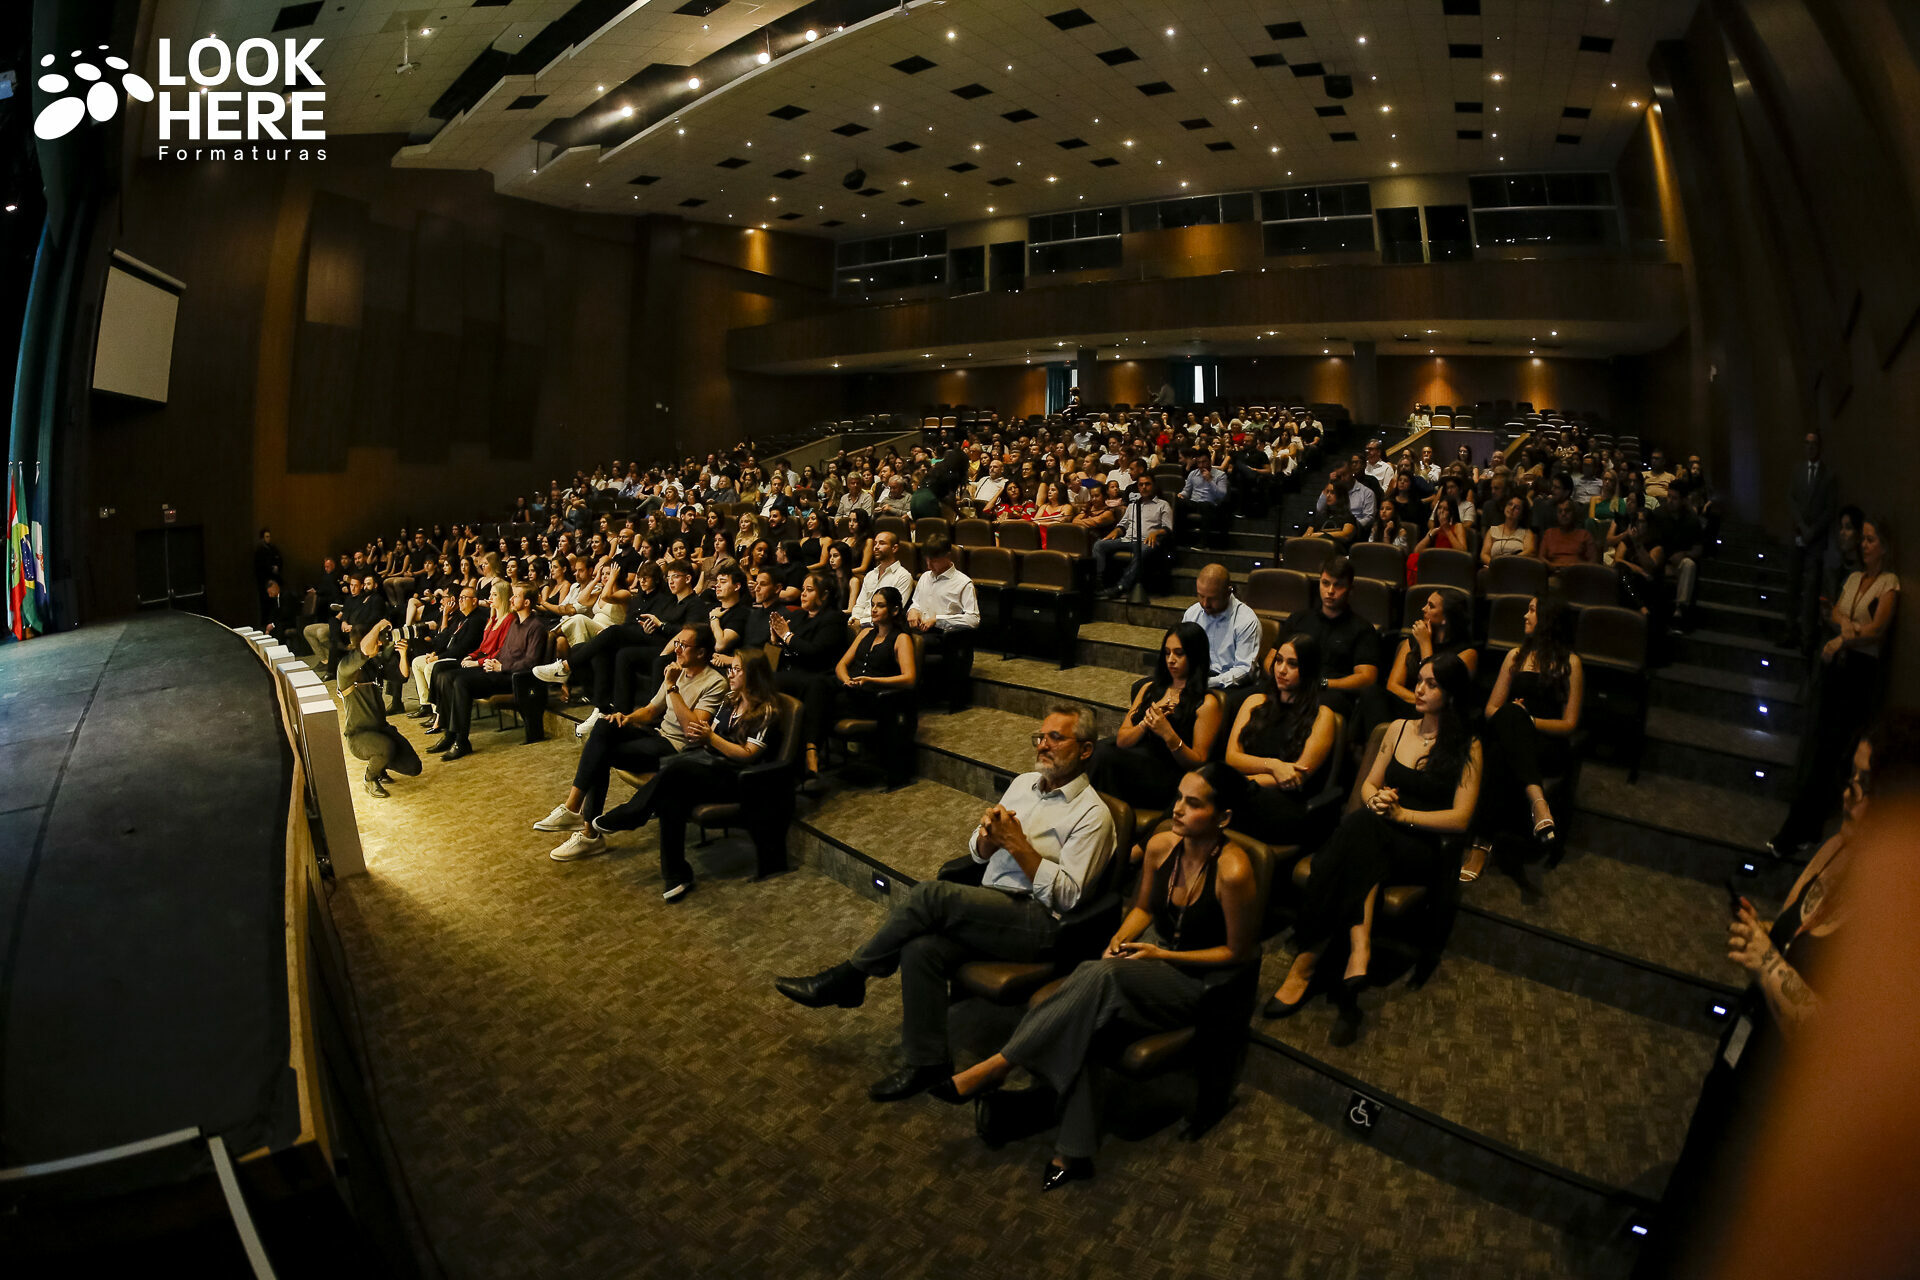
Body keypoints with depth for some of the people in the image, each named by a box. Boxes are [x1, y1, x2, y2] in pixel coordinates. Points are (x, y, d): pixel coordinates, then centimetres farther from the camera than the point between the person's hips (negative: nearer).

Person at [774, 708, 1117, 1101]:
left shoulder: (1093, 814, -5)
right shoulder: (1024, 783, 18)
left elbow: (1067, 895, -12)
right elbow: (979, 854, 21)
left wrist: (1017, 844, -15)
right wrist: (988, 835, -4)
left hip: (1040, 922, -6)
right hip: (990, 910, 7)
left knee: (929, 895, -26)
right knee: (921, 949, -25)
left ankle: (847, 977, -9)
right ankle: (927, 1063, -12)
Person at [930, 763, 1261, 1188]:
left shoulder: (1233, 871, -23)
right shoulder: (1161, 845, -4)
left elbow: (1239, 953, -13)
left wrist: (1161, 955, -16)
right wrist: (1119, 940, -7)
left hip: (1198, 981, -6)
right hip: (1152, 952, 6)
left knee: (1100, 976, -33)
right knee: (1076, 1016, -25)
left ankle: (994, 1069, -23)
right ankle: (1073, 1152, -17)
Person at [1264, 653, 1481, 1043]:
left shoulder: (1467, 749, 4)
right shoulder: (1398, 729, 17)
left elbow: (1460, 819, -4)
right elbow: (1369, 784, 18)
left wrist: (1402, 813, -15)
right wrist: (1376, 800, -6)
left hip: (1426, 851, -3)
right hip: (1376, 839, 4)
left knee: (1363, 828, -36)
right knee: (1365, 820, -35)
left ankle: (1308, 959, -38)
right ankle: (1358, 952, -41)